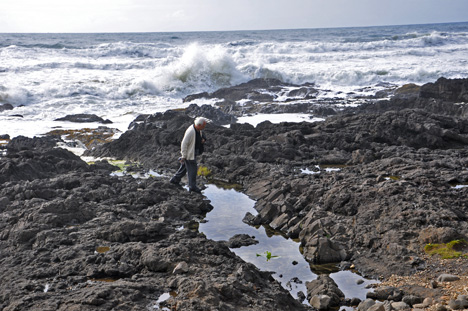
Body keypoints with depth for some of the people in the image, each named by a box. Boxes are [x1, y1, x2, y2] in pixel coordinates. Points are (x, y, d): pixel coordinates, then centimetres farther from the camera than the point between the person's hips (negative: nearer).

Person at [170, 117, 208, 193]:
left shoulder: (199, 130, 0)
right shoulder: (190, 131, -28)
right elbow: (184, 143, -24)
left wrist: (202, 140, -4)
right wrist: (183, 156, -20)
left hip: (194, 152, 9)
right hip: (189, 153, -9)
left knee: (184, 167, 21)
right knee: (192, 169, -1)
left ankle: (175, 180, 37)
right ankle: (192, 187, 12)